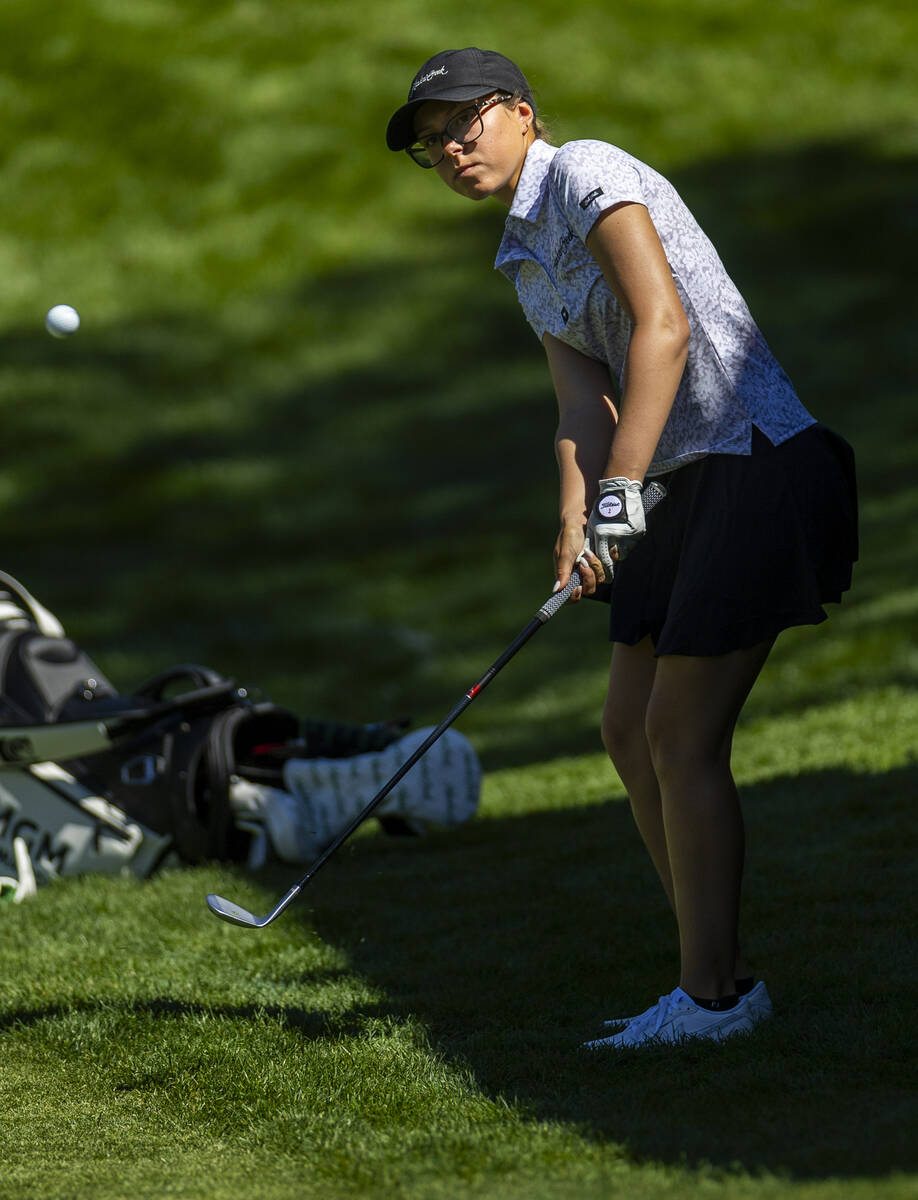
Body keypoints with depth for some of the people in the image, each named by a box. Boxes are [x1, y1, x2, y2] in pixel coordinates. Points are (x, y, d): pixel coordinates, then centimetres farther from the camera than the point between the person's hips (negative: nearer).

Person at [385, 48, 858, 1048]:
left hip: (757, 467, -10)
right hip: (685, 486, 10)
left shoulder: (587, 172, -9)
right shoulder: (526, 264, 18)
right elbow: (584, 404, 7)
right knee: (630, 732, 10)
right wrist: (577, 526, -11)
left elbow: (665, 329, -19)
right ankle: (720, 976, 17)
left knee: (682, 740, -8)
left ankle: (713, 994, -1)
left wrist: (620, 494, -22)